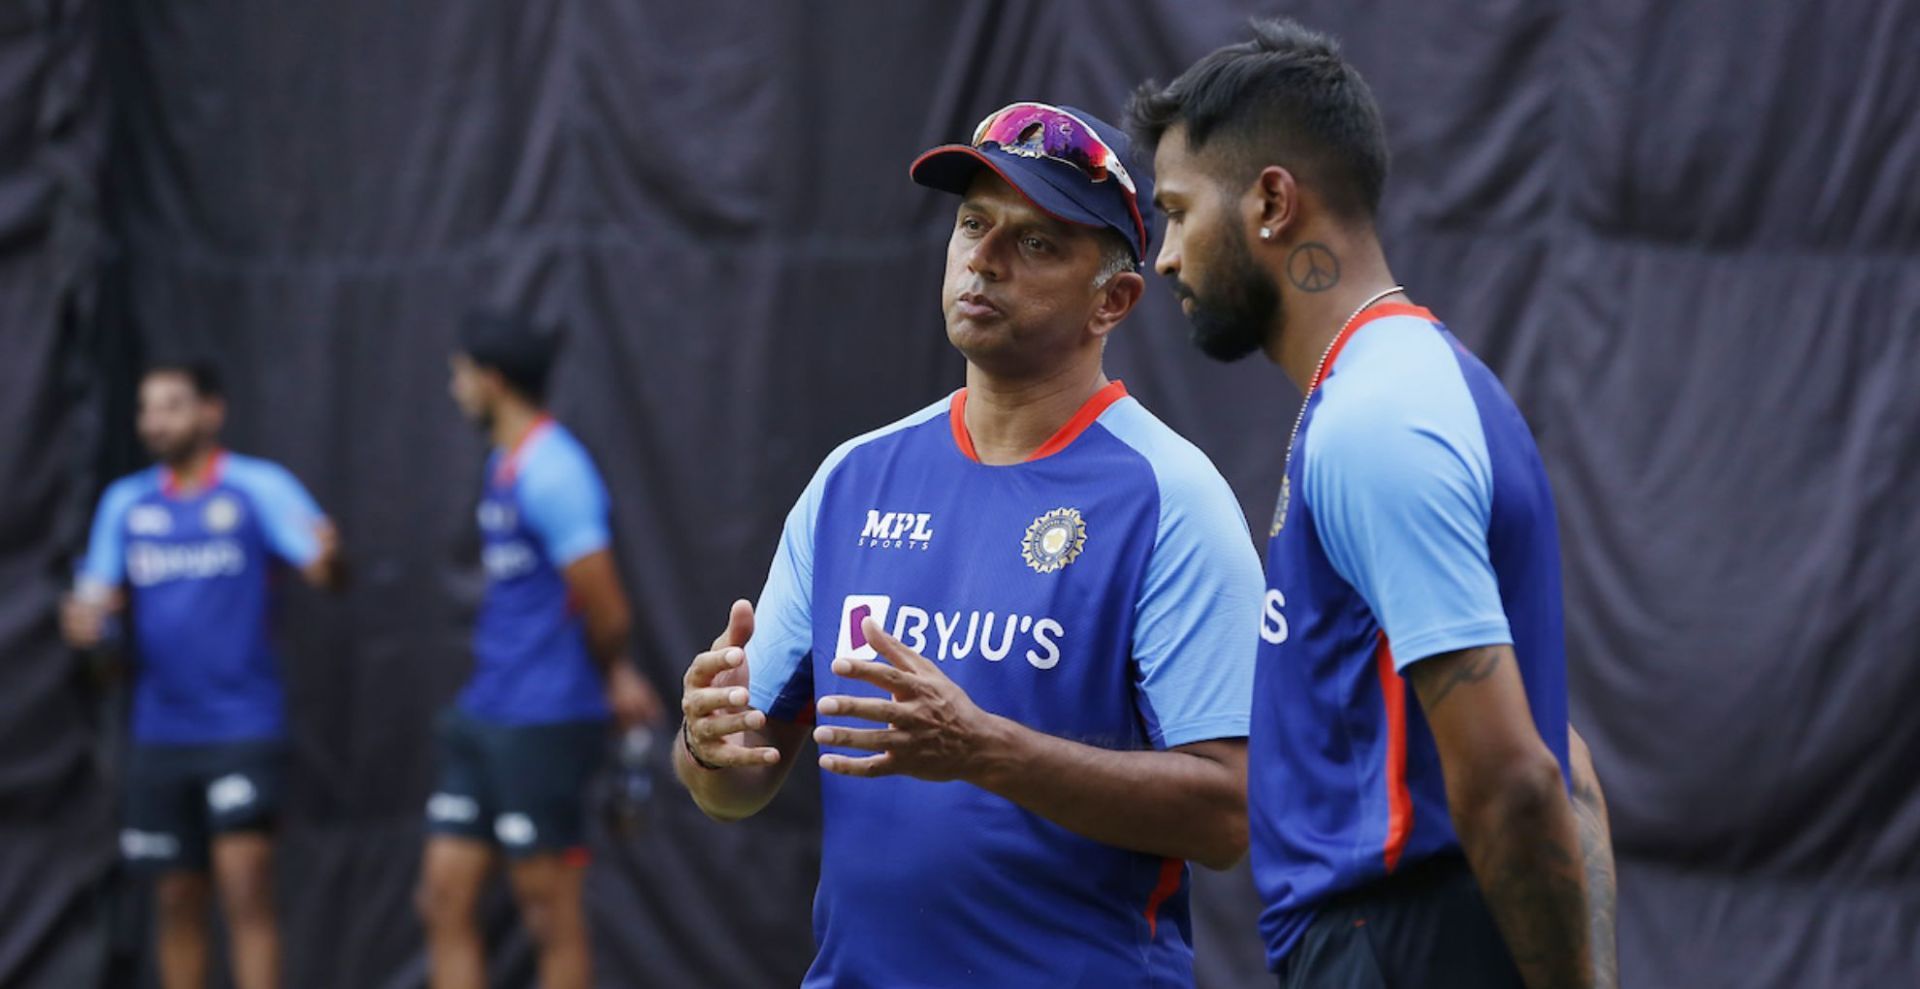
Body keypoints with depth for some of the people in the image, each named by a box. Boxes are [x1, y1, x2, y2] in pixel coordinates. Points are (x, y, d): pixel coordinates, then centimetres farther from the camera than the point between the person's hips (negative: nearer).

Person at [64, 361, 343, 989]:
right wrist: (86, 619, -15)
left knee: (246, 884, -13)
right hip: (161, 731, 4)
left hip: (243, 728, -4)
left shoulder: (259, 488, -3)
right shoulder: (125, 503, 10)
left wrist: (328, 558, -37)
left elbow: (322, 570, -13)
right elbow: (99, 601, 9)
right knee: (177, 898, 8)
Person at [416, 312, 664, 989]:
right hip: (485, 715, 9)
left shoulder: (551, 471, -16)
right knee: (446, 895, 7)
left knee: (551, 914, -2)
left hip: (544, 723, -9)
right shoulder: (505, 465, 14)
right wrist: (616, 676, 9)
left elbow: (605, 610, -18)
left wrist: (611, 678, 2)